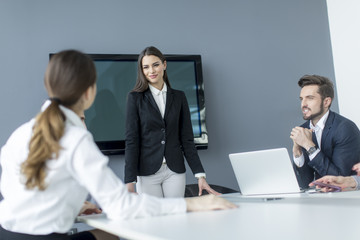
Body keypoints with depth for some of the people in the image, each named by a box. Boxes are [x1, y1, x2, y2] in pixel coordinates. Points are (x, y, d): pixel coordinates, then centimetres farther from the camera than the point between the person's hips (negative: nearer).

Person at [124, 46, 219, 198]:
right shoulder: (135, 98, 0)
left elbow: (187, 138, 7)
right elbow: (131, 140, -4)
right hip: (147, 172, -2)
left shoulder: (179, 97, 8)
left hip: (175, 171, 2)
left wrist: (200, 174, 0)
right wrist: (130, 181, -11)